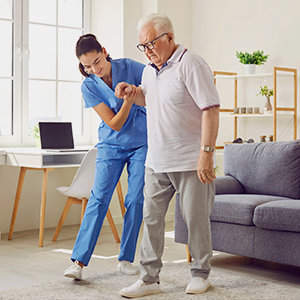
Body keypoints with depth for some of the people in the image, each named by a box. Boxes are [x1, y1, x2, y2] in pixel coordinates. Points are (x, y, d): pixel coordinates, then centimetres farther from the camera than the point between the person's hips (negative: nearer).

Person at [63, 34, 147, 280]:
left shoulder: (130, 67, -9)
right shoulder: (89, 87, -9)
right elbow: (114, 124, -13)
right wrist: (127, 101, -30)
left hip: (141, 144, 1)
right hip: (111, 146, 0)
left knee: (135, 199, -2)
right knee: (99, 197, -11)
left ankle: (126, 259, 9)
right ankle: (79, 261, -11)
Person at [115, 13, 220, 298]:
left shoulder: (190, 64, -12)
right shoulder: (149, 70, 13)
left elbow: (211, 109, -18)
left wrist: (206, 152, -24)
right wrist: (131, 92, 10)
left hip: (190, 161, -7)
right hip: (156, 162, 7)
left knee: (195, 218, 4)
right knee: (151, 217, 5)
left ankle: (200, 273, 23)